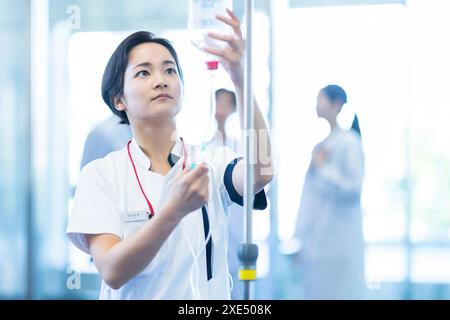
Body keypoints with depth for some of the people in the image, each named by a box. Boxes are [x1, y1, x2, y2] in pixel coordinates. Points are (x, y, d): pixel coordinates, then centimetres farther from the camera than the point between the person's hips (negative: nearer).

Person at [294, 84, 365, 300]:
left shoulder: (349, 142, -9)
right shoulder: (322, 145, 14)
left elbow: (354, 188, -16)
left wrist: (323, 169, -11)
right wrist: (301, 239, 13)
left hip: (337, 243, -8)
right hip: (315, 242, 8)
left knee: (337, 293, -4)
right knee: (316, 292, 9)